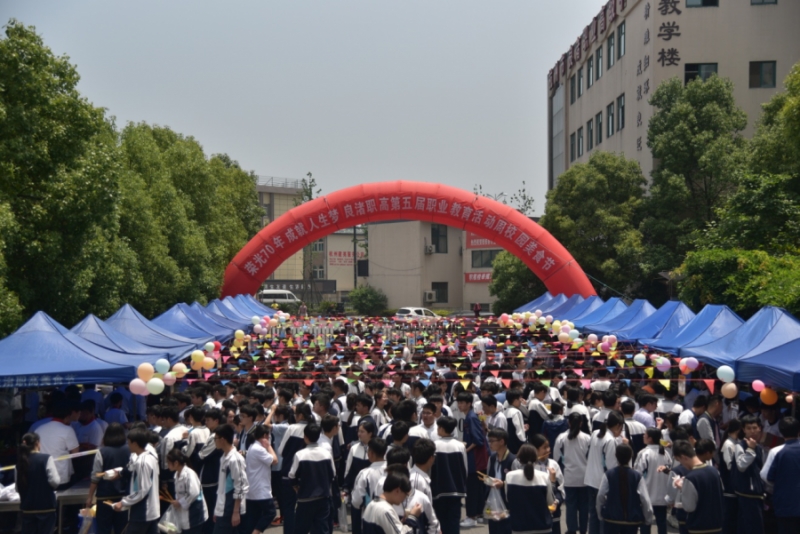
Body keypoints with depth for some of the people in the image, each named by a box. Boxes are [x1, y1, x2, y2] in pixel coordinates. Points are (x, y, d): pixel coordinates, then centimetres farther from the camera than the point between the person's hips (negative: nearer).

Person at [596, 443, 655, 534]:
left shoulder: (609, 474, -8)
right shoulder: (637, 476, -7)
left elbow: (601, 496, -3)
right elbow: (645, 499, -7)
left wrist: (600, 513, 12)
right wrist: (648, 518, 6)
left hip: (611, 518, -1)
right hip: (632, 520, 1)